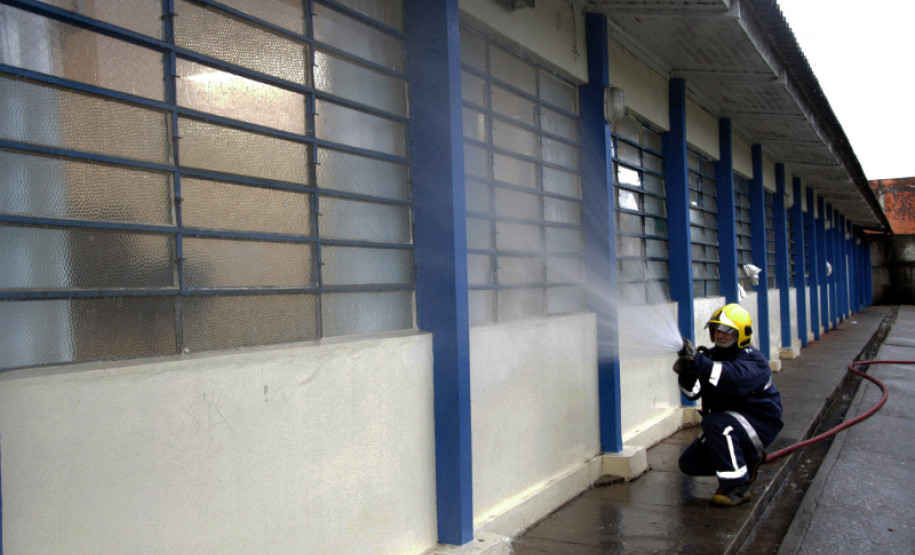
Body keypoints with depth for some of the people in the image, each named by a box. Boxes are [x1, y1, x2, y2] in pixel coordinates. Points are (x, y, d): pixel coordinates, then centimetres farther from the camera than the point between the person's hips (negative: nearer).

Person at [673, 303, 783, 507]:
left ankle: (736, 486, -25)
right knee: (689, 463, 4)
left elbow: (736, 380, -41)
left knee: (715, 423, -35)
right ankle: (749, 459, 20)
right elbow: (693, 392, -9)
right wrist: (685, 372, -31)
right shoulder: (711, 357, 1)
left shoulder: (753, 359, -17)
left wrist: (698, 361, -46)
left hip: (759, 421, -8)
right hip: (728, 424, 8)